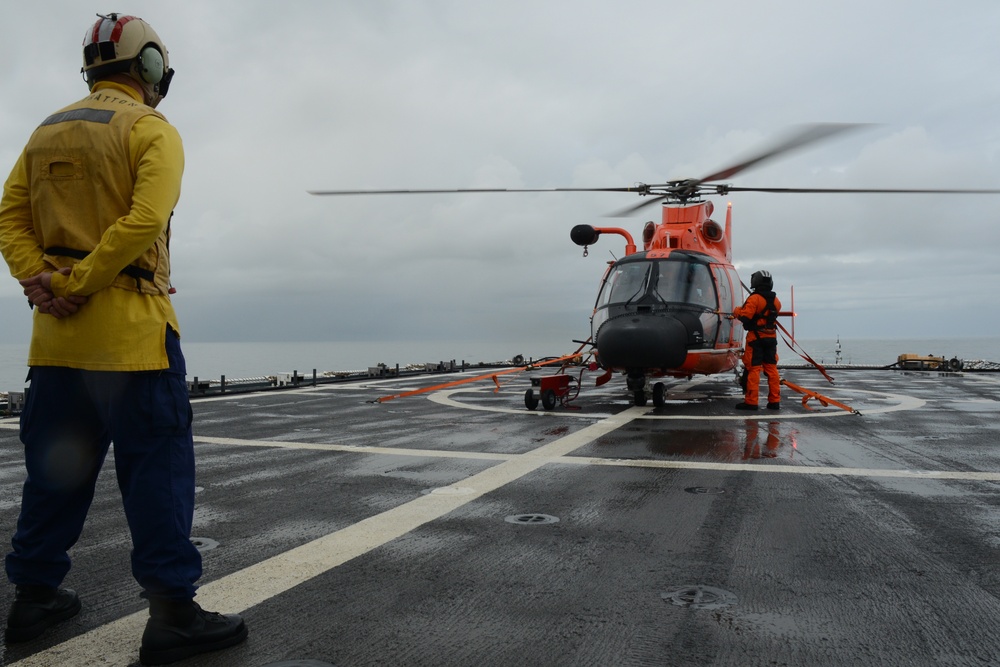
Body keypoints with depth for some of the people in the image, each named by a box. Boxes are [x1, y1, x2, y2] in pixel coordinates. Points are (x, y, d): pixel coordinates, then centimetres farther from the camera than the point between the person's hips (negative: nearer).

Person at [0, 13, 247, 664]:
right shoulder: (152, 130, -4)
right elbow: (145, 221, -18)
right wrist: (78, 287, -14)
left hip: (56, 334, 7)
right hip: (131, 329, -7)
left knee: (56, 466, 16)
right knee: (159, 466, -4)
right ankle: (173, 613, 0)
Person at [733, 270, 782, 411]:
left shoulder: (754, 299, -13)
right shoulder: (776, 301, 9)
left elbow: (745, 317, -19)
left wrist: (737, 311, 1)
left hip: (756, 338, -6)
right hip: (771, 337, 6)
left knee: (753, 369, -3)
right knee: (771, 369, 10)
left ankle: (751, 401, -3)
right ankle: (775, 401, 12)